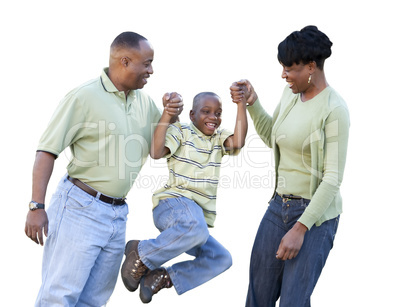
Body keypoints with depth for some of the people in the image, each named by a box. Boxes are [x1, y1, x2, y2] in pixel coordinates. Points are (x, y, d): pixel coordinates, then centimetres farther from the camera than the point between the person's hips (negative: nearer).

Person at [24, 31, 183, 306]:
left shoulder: (144, 101, 12)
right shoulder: (85, 96, -9)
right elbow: (47, 151, -9)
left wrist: (172, 114, 2)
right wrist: (36, 207, -16)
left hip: (118, 216, 7)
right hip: (81, 208, -7)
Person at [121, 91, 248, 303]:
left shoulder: (219, 137, 17)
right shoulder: (180, 132, 2)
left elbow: (238, 143, -7)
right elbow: (156, 152, -16)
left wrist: (241, 104, -10)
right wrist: (167, 113, -17)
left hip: (198, 213, 7)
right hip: (173, 203, -7)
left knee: (221, 259, -4)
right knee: (196, 229, -39)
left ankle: (162, 277, 1)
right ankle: (141, 253, -16)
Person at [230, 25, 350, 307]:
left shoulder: (334, 109, -17)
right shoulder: (291, 94, 6)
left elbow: (333, 178, -19)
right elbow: (271, 138, 21)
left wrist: (300, 228, -21)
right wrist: (252, 102, 6)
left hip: (315, 214, -7)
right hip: (280, 206, 7)